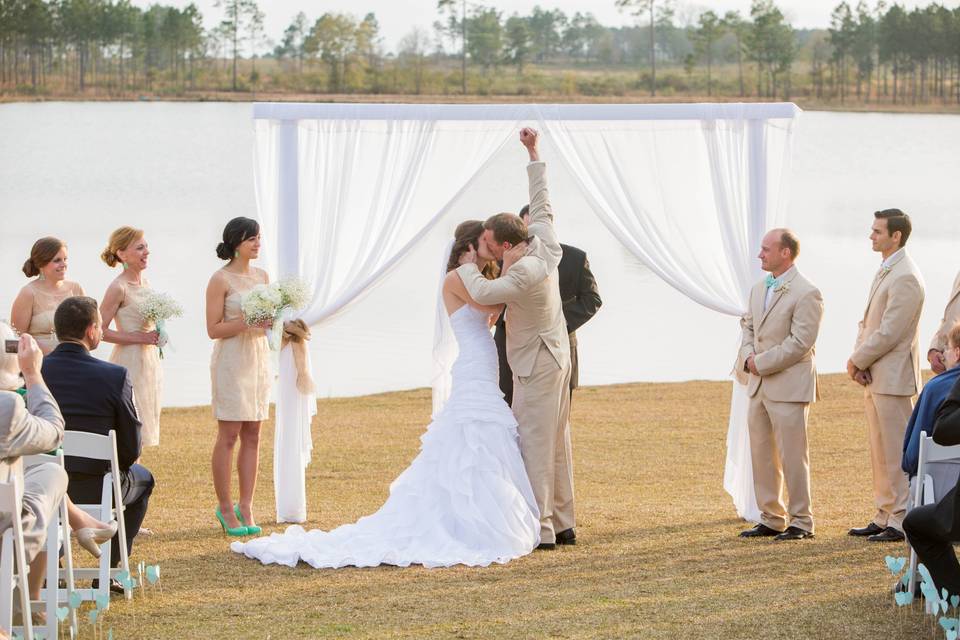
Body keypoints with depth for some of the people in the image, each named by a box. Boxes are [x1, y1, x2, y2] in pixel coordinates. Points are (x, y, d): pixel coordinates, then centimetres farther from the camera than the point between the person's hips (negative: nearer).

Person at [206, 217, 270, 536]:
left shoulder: (261, 276, 12)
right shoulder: (221, 279, -8)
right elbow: (214, 329, -10)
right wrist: (246, 322, -20)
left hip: (259, 357, 7)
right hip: (231, 360, -7)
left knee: (252, 436, 5)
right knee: (229, 435, -4)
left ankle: (246, 507, 8)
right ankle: (225, 508, 2)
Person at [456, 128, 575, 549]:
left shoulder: (525, 273, -27)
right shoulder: (545, 243, -2)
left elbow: (483, 293, -29)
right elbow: (541, 203, 11)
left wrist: (468, 266, -7)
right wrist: (534, 155, 18)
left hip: (535, 366, -10)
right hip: (557, 355, 10)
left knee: (533, 444, -7)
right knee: (557, 442, 13)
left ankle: (539, 528, -7)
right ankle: (562, 524, 20)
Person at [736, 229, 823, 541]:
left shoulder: (806, 293, -13)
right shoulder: (759, 289, 14)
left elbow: (800, 343, -17)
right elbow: (749, 326, 21)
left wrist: (761, 362, -14)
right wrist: (748, 356, 1)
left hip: (789, 385, -8)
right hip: (759, 386, 8)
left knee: (792, 457, -3)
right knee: (762, 456, 11)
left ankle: (801, 522, 4)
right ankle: (771, 519, 20)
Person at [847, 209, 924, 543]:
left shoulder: (905, 278, -17)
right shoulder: (884, 273, 15)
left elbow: (888, 333, -20)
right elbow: (868, 323, 19)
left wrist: (857, 361, -10)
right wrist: (858, 360, 2)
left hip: (894, 378, -10)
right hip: (875, 378, 10)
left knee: (896, 453, -6)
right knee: (881, 453, 14)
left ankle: (902, 521, -3)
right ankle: (884, 517, 21)